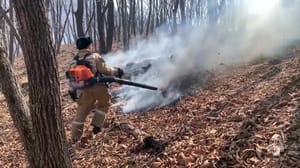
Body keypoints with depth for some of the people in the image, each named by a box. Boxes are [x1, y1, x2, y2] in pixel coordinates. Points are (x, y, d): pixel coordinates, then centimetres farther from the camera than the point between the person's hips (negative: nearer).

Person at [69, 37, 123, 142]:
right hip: (99, 87, -4)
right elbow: (105, 69, -9)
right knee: (104, 105, 24)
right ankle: (97, 125, 15)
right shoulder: (94, 56, -5)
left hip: (85, 90, 4)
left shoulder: (74, 61, 10)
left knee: (81, 113, 10)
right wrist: (116, 71, 7)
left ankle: (75, 138, 10)